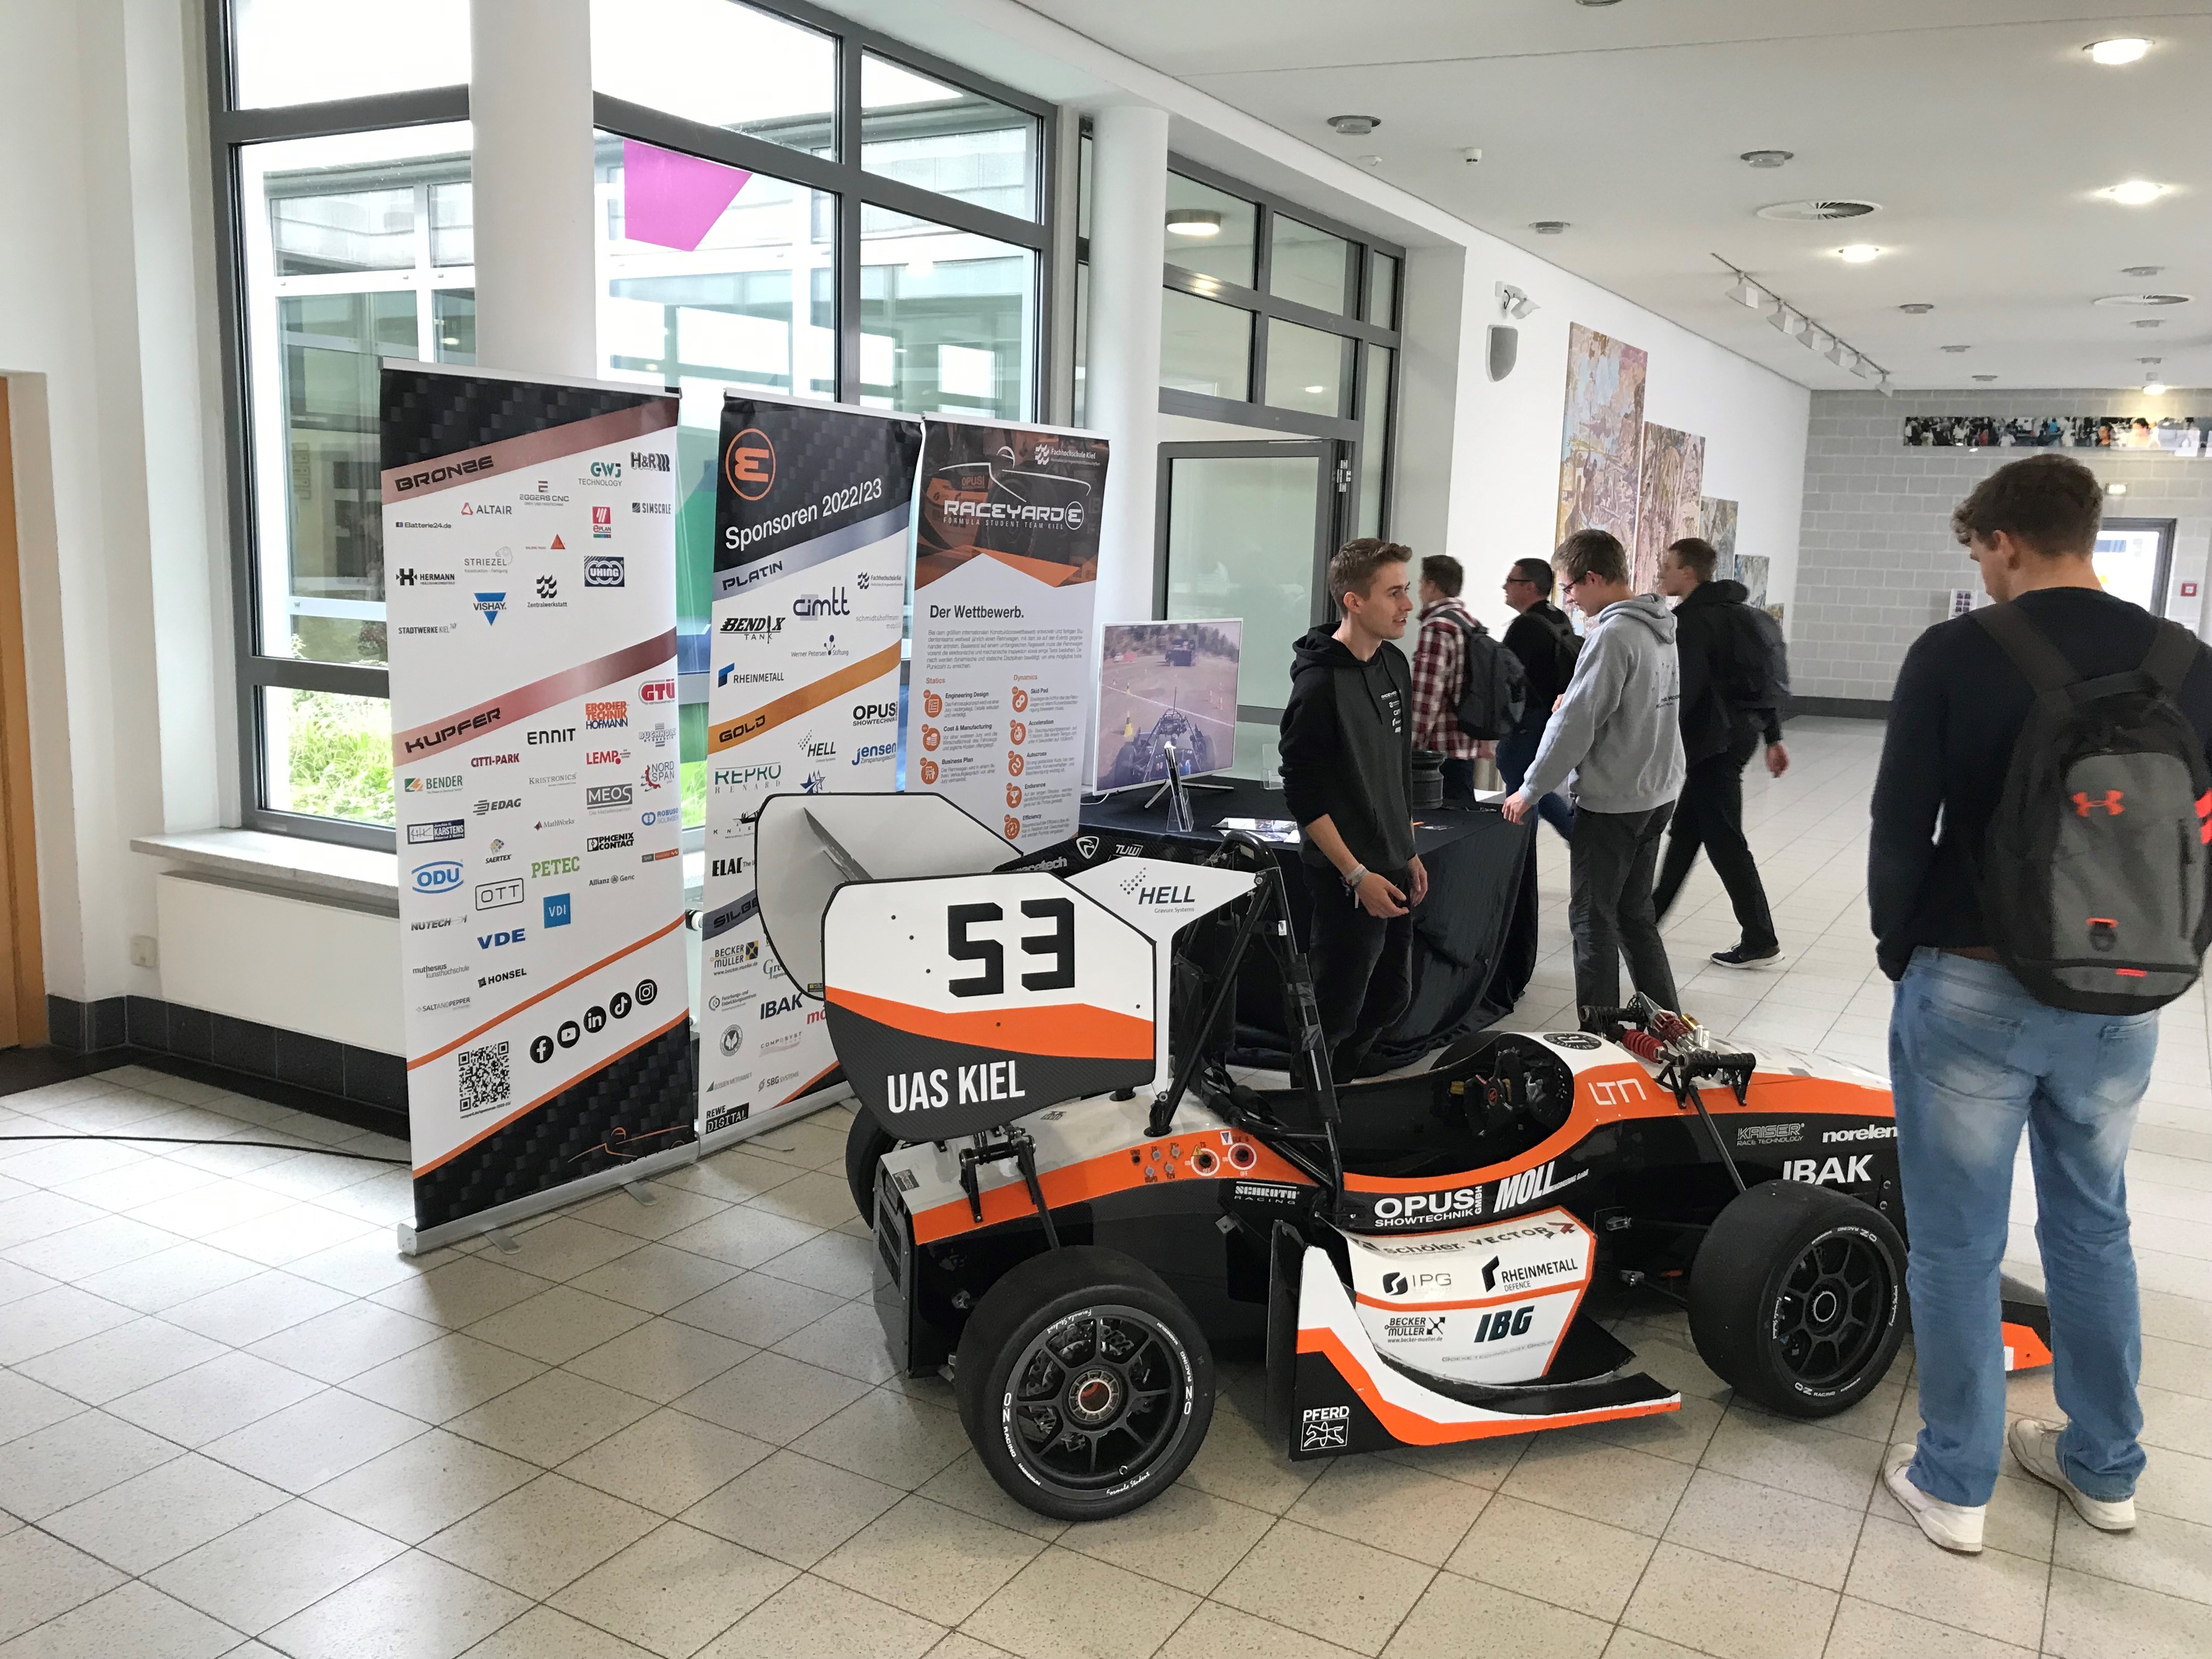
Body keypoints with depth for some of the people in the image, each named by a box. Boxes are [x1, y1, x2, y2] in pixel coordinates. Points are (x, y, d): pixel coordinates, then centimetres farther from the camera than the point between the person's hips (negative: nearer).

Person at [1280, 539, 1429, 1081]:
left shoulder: (1394, 665, 8)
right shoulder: (1320, 684, -18)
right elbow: (1304, 796, -19)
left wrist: (1408, 854, 17)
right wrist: (1358, 876, -19)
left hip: (1392, 871, 9)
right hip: (1347, 880, -8)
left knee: (1391, 995, 17)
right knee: (1336, 1011, 1)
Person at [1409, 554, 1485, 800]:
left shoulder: (1437, 628, -14)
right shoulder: (1471, 621, 15)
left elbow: (1425, 700, -18)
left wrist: (1409, 750, -14)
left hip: (1443, 751, -9)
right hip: (1468, 746, 9)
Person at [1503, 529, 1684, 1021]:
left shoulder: (1612, 634, -19)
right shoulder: (1659, 627, 8)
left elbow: (1575, 724, -19)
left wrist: (1530, 791, -11)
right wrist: (1574, 700, 11)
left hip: (1610, 801, -9)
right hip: (1658, 793, 9)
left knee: (1593, 921, 2)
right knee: (1635, 913, 18)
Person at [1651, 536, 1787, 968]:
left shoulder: (1693, 620, -16)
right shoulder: (1734, 610, 13)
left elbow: (1684, 689, -24)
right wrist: (1773, 737, 18)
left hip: (1712, 740, -10)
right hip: (1740, 731, 10)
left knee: (1724, 841, -4)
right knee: (1684, 831, 18)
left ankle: (1761, 941, 1)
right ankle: (1651, 912, 29)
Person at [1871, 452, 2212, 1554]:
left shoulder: (1954, 655, -13)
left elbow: (1900, 832, -11)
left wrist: (1900, 952, 5)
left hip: (1971, 993, -4)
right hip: (2122, 1003, 5)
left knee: (1958, 1243, 8)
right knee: (2093, 1226, 21)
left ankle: (1954, 1483, 21)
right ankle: (2103, 1467, 36)